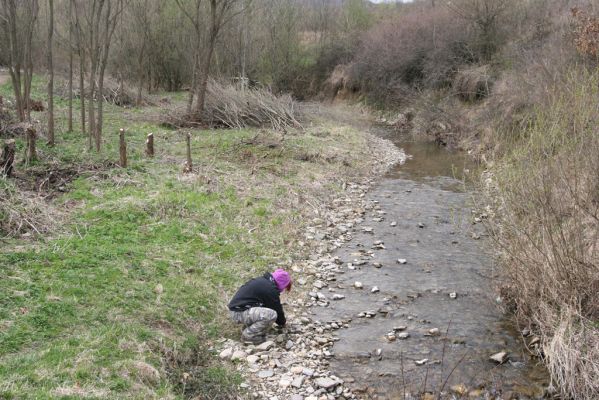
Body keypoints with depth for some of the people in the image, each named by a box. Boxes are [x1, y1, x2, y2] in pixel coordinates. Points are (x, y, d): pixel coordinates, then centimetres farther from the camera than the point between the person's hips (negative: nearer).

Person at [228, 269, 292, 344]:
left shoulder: (263, 280, 16)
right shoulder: (271, 290, -14)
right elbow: (277, 309, -2)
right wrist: (282, 322, 19)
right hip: (240, 313, -10)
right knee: (272, 314, -22)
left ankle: (248, 327, 16)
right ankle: (249, 335, -9)